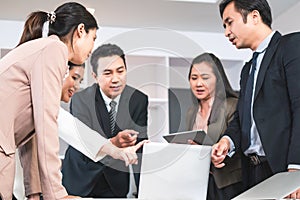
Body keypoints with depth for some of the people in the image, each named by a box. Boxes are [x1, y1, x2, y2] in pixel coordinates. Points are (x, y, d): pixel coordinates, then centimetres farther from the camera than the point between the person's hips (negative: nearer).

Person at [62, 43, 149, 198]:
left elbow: (140, 149, -6)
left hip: (117, 184, 1)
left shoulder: (139, 100, -4)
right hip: (82, 182, -1)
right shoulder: (80, 100, -8)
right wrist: (113, 143, -37)